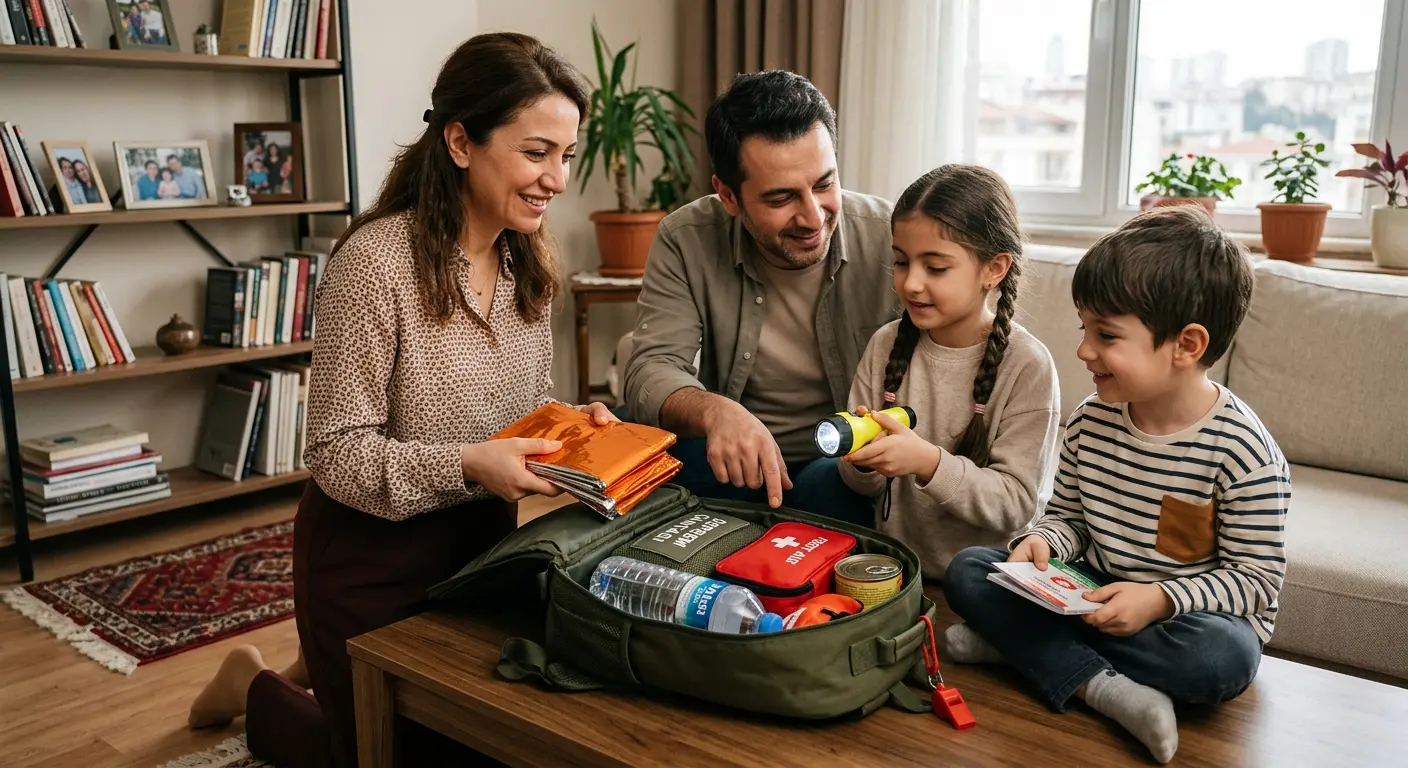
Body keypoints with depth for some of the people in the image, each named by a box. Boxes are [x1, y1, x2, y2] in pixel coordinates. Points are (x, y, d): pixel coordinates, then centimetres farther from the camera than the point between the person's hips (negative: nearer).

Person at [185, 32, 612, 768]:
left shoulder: (528, 261, -1)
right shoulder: (376, 261, -24)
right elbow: (337, 456, -21)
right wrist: (466, 466, -35)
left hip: (481, 541, 7)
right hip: (373, 556, -7)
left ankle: (330, 671, 42)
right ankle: (255, 688, 38)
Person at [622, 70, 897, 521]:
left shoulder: (891, 240, -12)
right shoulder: (686, 242, -9)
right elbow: (652, 370, -16)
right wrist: (715, 411, -39)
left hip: (847, 466, -2)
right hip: (729, 463, 2)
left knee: (825, 488, -35)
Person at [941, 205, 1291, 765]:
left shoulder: (1243, 451, -19)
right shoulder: (1089, 423, -4)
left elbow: (1257, 579, -14)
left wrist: (1161, 601, -28)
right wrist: (1040, 542, -14)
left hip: (1189, 614, -4)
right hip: (1094, 595, 5)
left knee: (1223, 656, -38)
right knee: (967, 570, -10)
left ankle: (1022, 642, -24)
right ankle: (1100, 687, -26)